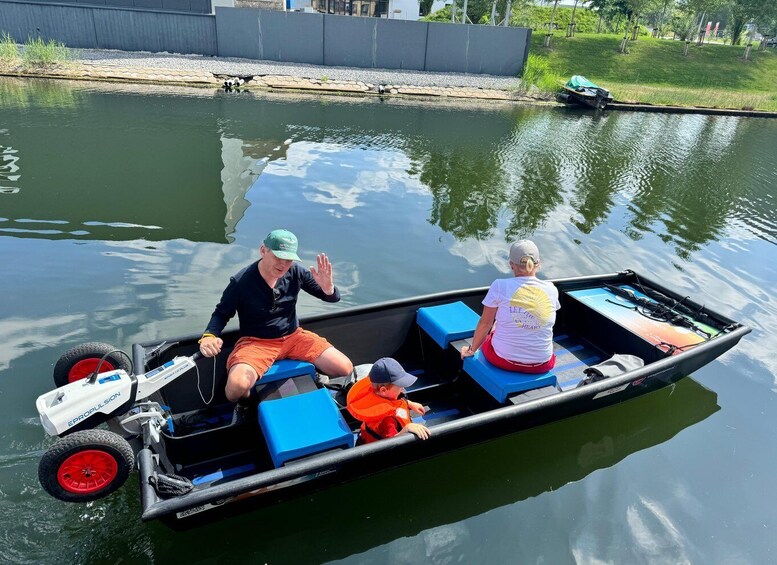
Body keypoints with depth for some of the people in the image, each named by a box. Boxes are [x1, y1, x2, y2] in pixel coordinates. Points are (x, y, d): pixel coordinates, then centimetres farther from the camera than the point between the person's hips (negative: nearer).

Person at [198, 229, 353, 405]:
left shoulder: (296, 273, -7)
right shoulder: (241, 282, -16)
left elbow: (334, 298, 0)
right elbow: (222, 313, -1)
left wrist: (328, 288, -25)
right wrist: (209, 335, -22)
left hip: (293, 336, 4)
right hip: (256, 342, -3)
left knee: (345, 368, -11)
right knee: (237, 386, -35)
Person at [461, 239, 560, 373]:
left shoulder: (500, 286, -15)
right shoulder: (552, 290, -7)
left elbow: (485, 323, -6)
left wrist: (472, 349, 10)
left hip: (504, 359, -2)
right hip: (542, 365, 3)